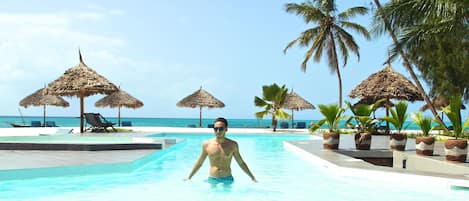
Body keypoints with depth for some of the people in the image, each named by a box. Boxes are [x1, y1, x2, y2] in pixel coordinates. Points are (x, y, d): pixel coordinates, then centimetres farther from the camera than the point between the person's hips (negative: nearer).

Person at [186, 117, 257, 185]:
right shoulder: (207, 144, 1)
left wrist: (252, 177, 10)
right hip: (212, 180, 0)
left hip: (227, 179, 0)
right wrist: (188, 178, 12)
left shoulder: (233, 145, 2)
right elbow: (199, 163, 13)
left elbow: (241, 163, 11)